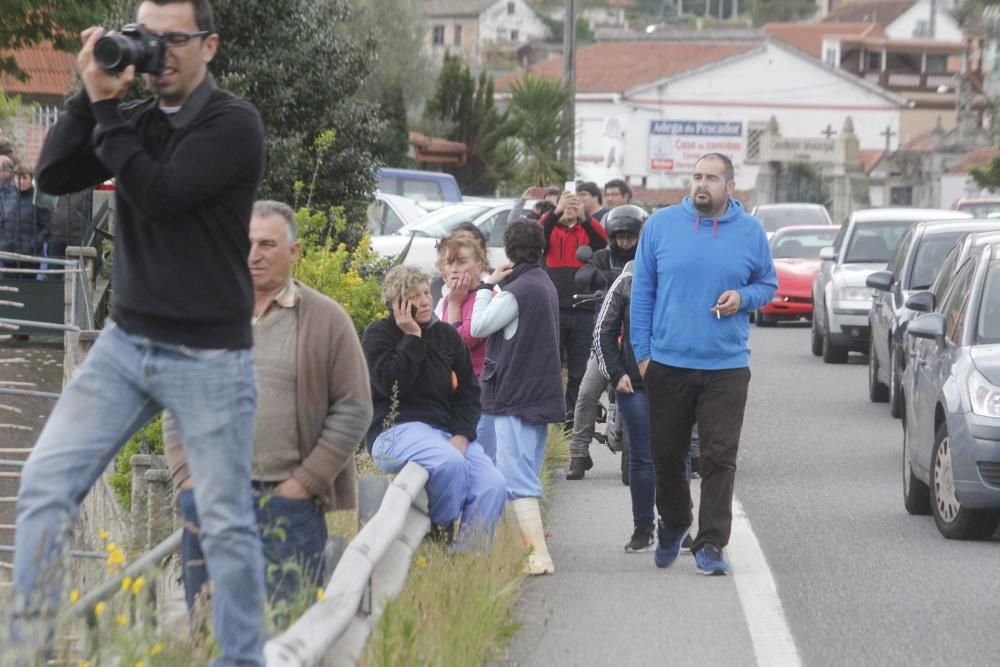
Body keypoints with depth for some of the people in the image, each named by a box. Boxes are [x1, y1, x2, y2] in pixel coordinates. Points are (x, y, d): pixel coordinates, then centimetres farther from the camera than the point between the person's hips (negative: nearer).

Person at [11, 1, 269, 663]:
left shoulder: (234, 123, -11)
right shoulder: (137, 118, 7)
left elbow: (158, 195, -21)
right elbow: (53, 176, 0)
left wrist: (108, 108, -16)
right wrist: (93, 98, -11)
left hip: (209, 355, -5)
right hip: (125, 341, 5)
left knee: (226, 521, 2)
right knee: (46, 481, -6)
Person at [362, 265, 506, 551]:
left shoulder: (447, 335, 17)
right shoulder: (378, 334, 2)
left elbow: (468, 391, 13)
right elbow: (390, 384, -15)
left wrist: (461, 436, -4)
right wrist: (412, 337, -11)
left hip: (449, 432, 6)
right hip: (398, 429, -6)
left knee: (493, 484, -20)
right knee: (451, 463, -37)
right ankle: (441, 536, -16)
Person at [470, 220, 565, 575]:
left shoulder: (517, 290, -15)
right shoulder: (545, 285, 15)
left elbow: (479, 326, -9)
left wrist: (488, 285, 2)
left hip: (515, 396, -10)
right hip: (543, 394, 10)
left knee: (516, 476, -12)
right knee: (526, 473, 16)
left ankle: (539, 554, -20)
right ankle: (532, 543, 19)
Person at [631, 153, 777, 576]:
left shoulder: (750, 232, 3)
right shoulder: (661, 225, 2)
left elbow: (768, 284, 14)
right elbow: (642, 291, 6)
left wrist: (744, 297, -9)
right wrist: (642, 351, 1)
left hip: (726, 367, -1)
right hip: (667, 363, 1)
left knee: (719, 458, -5)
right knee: (666, 454, 10)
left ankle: (710, 545, 0)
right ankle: (673, 525, 34)